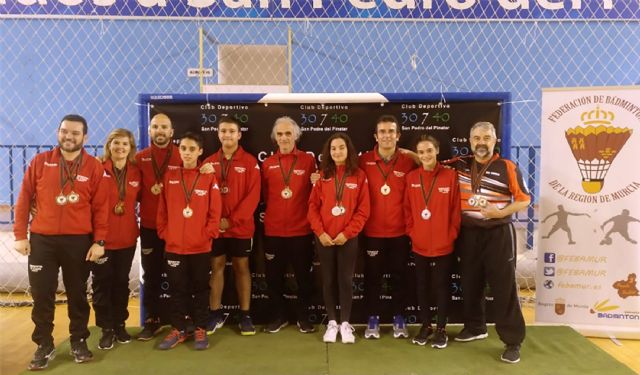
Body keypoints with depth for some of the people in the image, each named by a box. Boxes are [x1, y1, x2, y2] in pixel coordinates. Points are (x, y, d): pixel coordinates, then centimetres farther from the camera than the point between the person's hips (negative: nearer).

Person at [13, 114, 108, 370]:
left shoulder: (94, 167, -1)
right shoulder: (40, 162, 1)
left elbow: (101, 207, -2)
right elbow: (24, 199, 3)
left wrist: (99, 241, -7)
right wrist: (20, 234, -2)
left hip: (79, 241, -1)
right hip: (42, 240, 1)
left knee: (77, 294, 11)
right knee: (42, 295, 7)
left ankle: (78, 341, 26)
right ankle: (44, 345, 23)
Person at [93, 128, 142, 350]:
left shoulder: (136, 173, 4)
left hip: (127, 238, 3)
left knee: (121, 282, 13)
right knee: (102, 283, 5)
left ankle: (120, 325, 27)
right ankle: (106, 328, 18)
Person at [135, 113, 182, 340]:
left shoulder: (182, 157, 0)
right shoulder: (140, 158, 8)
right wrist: (150, 191, -8)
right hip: (149, 226, 2)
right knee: (151, 275, 9)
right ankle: (152, 320, 22)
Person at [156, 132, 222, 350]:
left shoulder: (208, 178, -2)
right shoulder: (169, 177, 4)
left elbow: (215, 211, -3)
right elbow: (162, 210, 7)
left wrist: (208, 234, -8)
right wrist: (164, 233, 1)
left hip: (200, 246, -2)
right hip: (173, 245, 2)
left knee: (200, 289, 9)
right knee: (177, 289, 11)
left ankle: (200, 329, 22)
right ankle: (178, 330, 24)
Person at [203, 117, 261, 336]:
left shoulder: (250, 162, -3)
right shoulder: (209, 163, 6)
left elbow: (253, 196, -10)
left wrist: (232, 220, -15)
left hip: (241, 226, -2)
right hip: (214, 226, 3)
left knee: (241, 267, 6)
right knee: (216, 267, 8)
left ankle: (245, 315, 15)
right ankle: (215, 314, 19)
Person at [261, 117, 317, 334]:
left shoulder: (308, 161, -1)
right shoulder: (268, 164, 5)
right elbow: (265, 195, 10)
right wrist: (274, 213, 5)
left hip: (301, 230, -2)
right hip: (273, 230, 2)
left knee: (303, 276, 9)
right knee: (274, 276, 10)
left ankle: (303, 317, 26)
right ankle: (278, 317, 27)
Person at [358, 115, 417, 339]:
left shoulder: (408, 162, -2)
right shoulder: (364, 161, -4)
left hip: (400, 231, 1)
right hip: (372, 231, 0)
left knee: (399, 276, 11)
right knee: (372, 276, 8)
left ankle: (399, 319, 25)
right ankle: (373, 319, 22)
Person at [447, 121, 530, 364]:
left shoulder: (507, 167, -5)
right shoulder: (459, 165, 4)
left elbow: (524, 199, -3)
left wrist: (501, 212, -17)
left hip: (498, 233, -4)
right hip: (468, 233, 4)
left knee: (504, 286, -2)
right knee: (470, 283, 14)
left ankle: (513, 341, 7)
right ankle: (475, 327, 33)